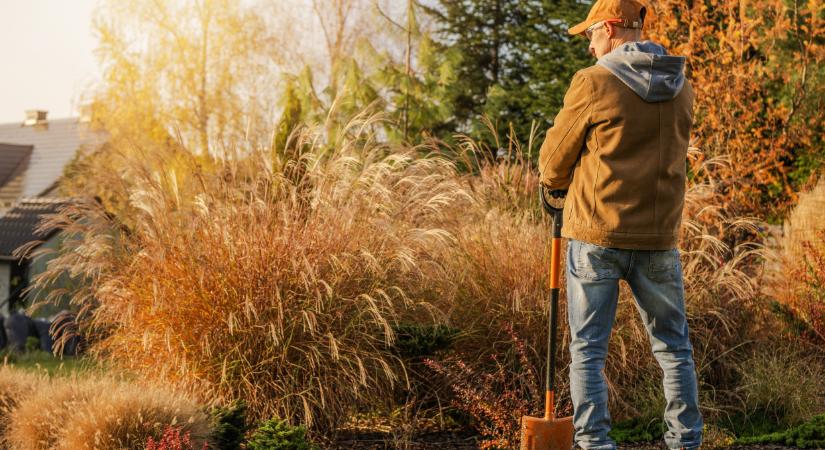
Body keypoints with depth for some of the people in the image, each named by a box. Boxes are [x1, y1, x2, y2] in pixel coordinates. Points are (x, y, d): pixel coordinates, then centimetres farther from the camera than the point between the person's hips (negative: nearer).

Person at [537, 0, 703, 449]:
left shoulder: (593, 83, -8)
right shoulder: (681, 89, 7)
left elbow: (553, 163, -1)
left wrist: (555, 184, 23)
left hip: (596, 238, -4)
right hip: (659, 239, 4)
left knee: (587, 350, 3)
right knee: (673, 348, 14)